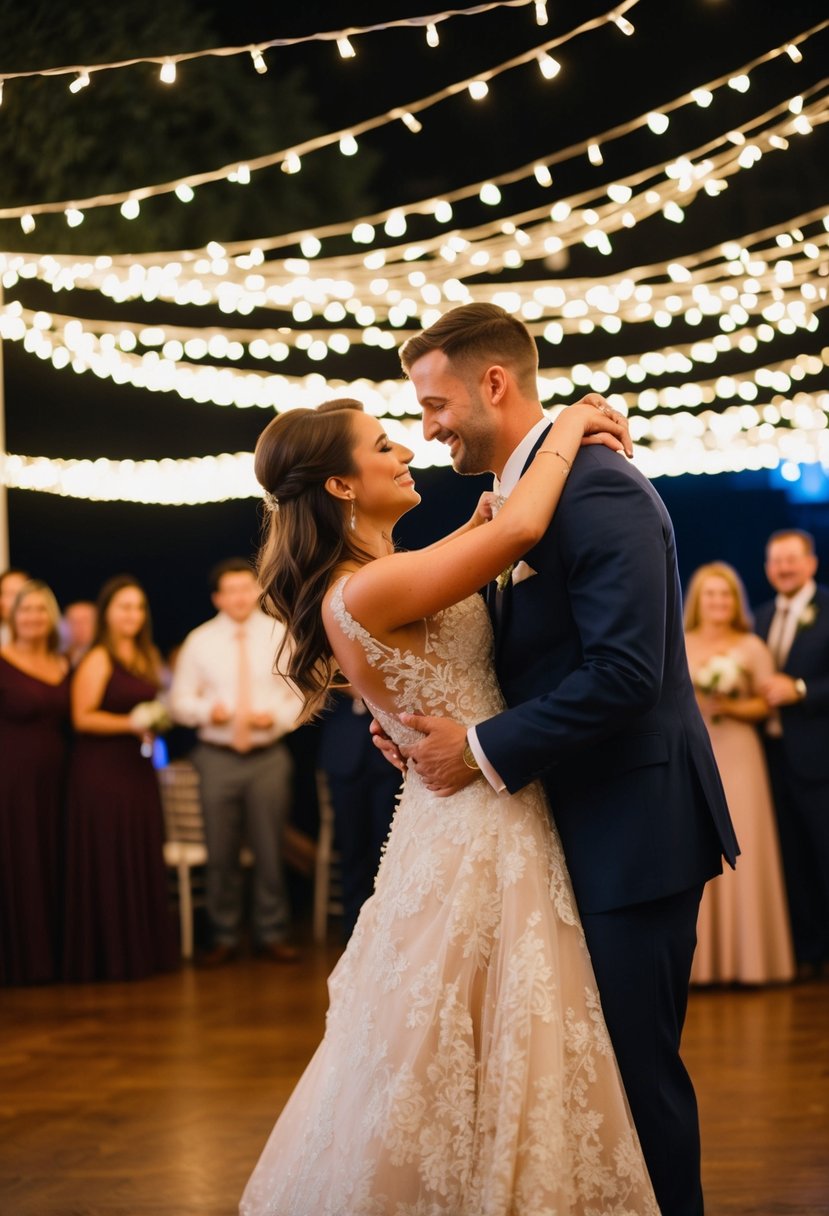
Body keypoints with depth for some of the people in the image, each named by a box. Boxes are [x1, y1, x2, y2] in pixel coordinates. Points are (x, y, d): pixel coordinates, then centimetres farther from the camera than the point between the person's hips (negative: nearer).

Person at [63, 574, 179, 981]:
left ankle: (145, 948, 17)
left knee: (144, 858, 9)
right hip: (101, 769, -7)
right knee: (108, 860, -2)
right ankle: (113, 956, 6)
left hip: (137, 767, 7)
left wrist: (156, 720, 7)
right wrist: (129, 723, -22)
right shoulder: (97, 660, -10)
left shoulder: (148, 657, 13)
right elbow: (82, 718, -14)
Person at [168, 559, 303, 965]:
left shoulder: (280, 637, 4)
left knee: (269, 849, 3)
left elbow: (302, 696, 6)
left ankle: (272, 934, 14)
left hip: (268, 756, 0)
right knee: (221, 852, 3)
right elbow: (180, 701, 8)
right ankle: (224, 937, 15)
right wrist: (207, 710, -12)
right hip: (217, 757, 0)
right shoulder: (200, 641, 5)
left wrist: (277, 716, -13)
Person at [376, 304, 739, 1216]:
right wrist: (433, 717, -1)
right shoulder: (514, 500, 12)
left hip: (632, 828, -9)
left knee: (636, 1064, 0)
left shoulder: (598, 490, -18)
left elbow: (624, 671, -25)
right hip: (572, 826, 9)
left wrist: (484, 749, -19)